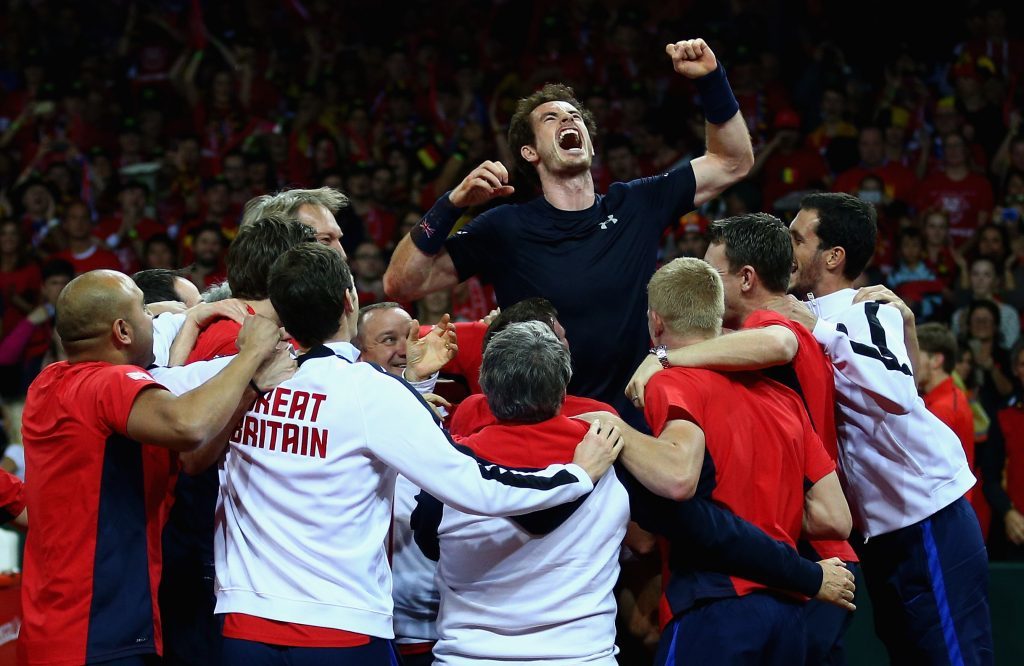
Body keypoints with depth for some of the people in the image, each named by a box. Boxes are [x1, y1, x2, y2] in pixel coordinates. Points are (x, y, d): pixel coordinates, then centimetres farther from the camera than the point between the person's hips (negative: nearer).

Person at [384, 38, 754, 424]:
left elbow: (732, 162, 14)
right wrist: (453, 204, -17)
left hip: (632, 419, 3)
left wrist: (710, 78, 2)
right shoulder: (506, 228, 0)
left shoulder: (635, 206, 9)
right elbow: (401, 285, -5)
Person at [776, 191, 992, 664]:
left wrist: (818, 330, -27)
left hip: (929, 521, -9)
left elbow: (899, 395, -33)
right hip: (878, 529, 9)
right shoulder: (809, 316, 8)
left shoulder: (866, 313, -16)